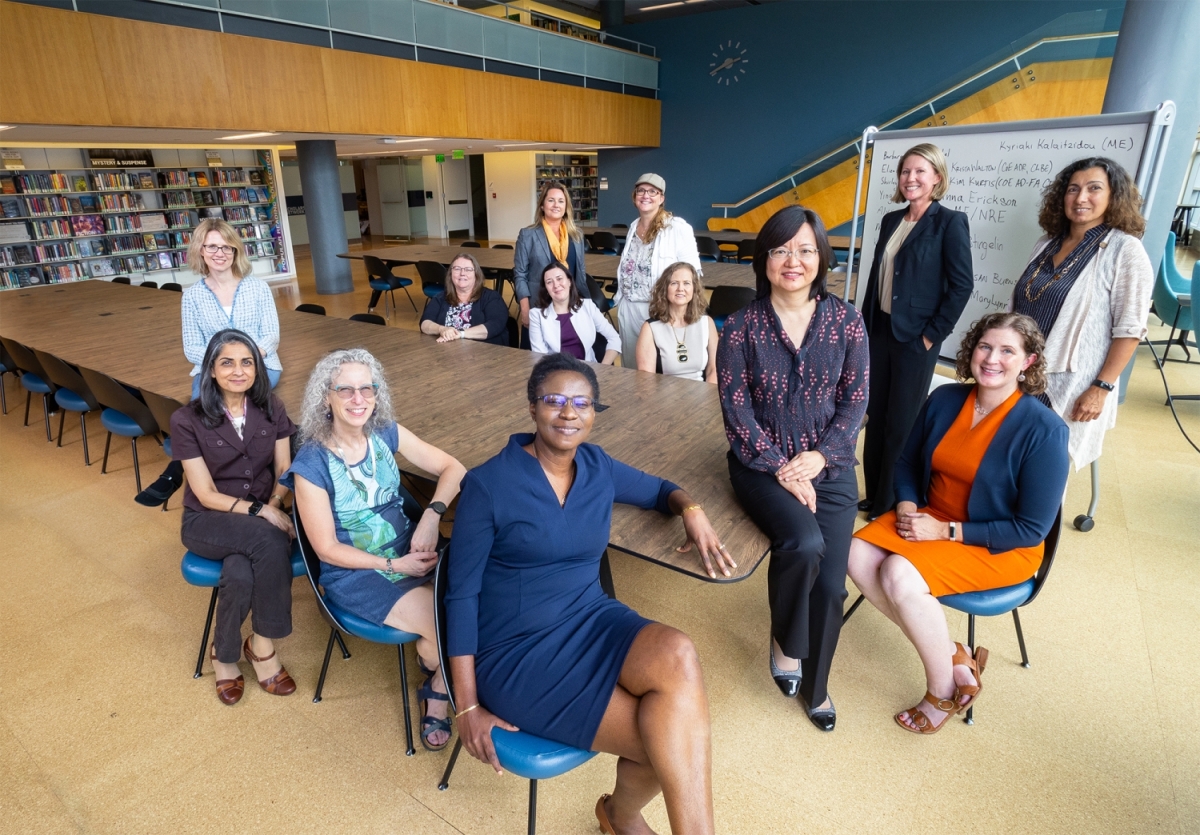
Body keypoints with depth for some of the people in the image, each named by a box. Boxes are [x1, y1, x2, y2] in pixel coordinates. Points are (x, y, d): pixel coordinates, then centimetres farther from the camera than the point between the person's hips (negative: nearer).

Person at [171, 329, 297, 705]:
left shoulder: (272, 410, 1)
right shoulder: (187, 420, -9)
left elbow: (285, 470, 1)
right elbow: (207, 495, -11)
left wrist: (274, 506, -19)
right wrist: (260, 512, -24)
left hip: (263, 517, 2)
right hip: (209, 522, -2)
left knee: (240, 574, -31)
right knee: (269, 541, -34)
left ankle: (237, 651, -3)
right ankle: (263, 645, -13)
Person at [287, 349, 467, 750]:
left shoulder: (386, 433, -2)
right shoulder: (311, 464, -14)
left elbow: (453, 468, -1)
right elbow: (327, 549, -10)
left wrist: (432, 514, -17)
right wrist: (394, 565, -15)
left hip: (412, 553, 5)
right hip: (356, 574, -4)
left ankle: (438, 691, 10)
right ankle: (437, 677, 17)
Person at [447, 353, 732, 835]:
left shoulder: (597, 468, 2)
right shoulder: (488, 485, -13)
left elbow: (659, 490, 20)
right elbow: (461, 593, -8)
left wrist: (691, 509, -4)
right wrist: (468, 706, -8)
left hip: (591, 621, 5)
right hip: (516, 651, -5)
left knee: (678, 658, -27)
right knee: (670, 739, -20)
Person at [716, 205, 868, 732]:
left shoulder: (846, 321, 0)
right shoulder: (741, 326, -5)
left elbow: (855, 400, 0)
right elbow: (736, 410, -8)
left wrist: (818, 457, -13)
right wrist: (780, 468, -16)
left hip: (829, 467, 2)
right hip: (762, 465, -2)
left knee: (830, 585, -2)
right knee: (804, 543, -30)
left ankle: (814, 684, 31)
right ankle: (785, 642, 5)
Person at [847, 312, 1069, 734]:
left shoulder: (1043, 429, -19)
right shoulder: (944, 399, -4)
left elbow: (1031, 529, -16)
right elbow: (907, 463, 9)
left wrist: (946, 531, -20)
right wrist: (907, 507, -10)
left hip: (999, 548, -5)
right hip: (930, 517, 6)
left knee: (901, 574, -28)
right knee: (858, 556, -19)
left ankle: (943, 692, -3)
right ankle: (952, 655, -5)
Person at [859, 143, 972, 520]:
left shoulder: (950, 222, -8)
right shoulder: (891, 220, 10)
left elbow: (962, 284, -11)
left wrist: (932, 335, -13)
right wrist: (866, 322, 10)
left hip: (915, 337, -6)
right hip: (880, 331, 6)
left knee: (901, 425, 3)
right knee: (875, 417, 12)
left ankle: (890, 507, 17)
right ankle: (873, 495, 26)